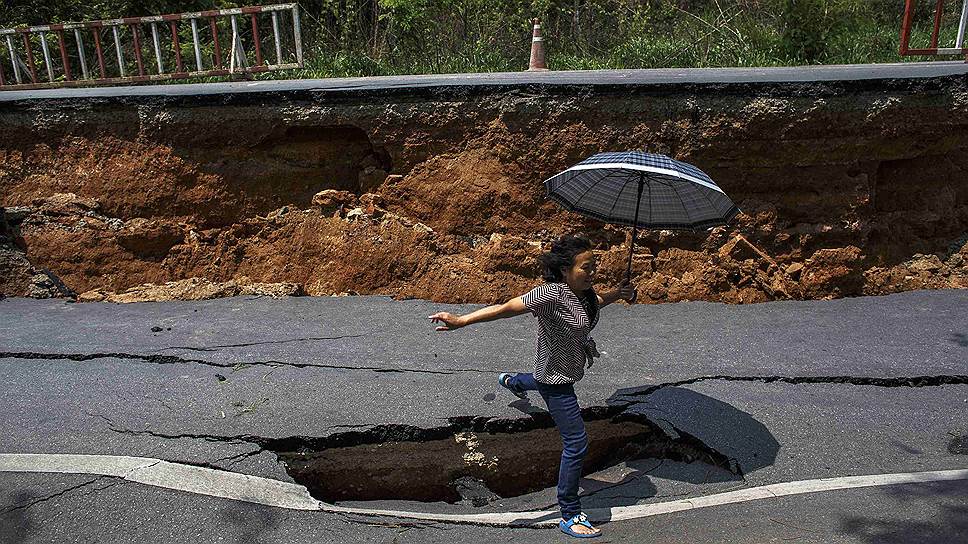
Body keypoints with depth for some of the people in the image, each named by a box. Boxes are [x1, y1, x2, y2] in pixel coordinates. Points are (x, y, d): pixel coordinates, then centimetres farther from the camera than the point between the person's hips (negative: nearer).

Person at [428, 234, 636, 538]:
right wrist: (460, 321, -43)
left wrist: (617, 294, -4)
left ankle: (511, 382, 78)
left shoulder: (584, 290, -9)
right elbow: (507, 308, -37)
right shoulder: (552, 293, -35)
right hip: (555, 379, -9)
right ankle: (569, 516, 8)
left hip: (569, 368, 9)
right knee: (576, 444, -7)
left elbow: (594, 303, 15)